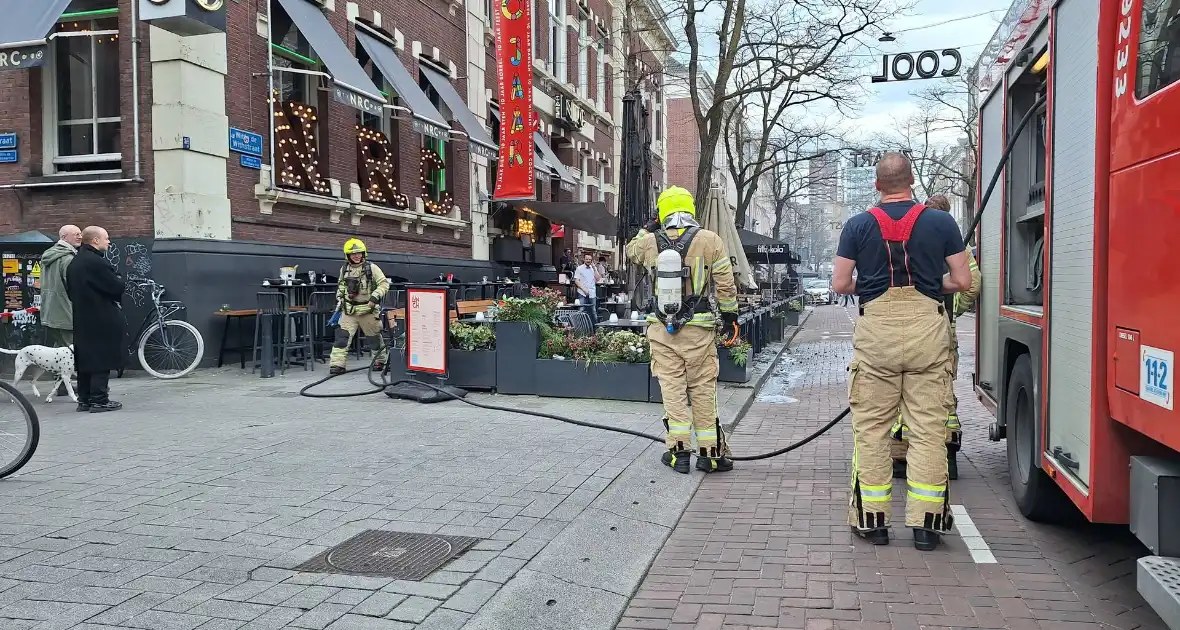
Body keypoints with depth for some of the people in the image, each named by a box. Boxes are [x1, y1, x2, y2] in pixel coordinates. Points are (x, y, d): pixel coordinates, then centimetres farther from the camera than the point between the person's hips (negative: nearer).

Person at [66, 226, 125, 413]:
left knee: (85, 360, 13)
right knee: (102, 361, -5)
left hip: (82, 320, 9)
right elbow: (117, 287, -19)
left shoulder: (73, 263, 14)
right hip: (102, 320, -9)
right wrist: (119, 280, 2)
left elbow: (70, 291, 19)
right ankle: (99, 400, -4)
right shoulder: (97, 262, -17)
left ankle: (84, 399, 18)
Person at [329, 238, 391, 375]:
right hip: (349, 310, 3)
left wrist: (375, 297, -19)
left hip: (368, 310, -2)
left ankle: (380, 360, 31)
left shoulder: (371, 268, -6)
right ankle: (337, 364, -10)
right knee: (342, 336, -11)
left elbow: (384, 283, -7)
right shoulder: (344, 269, 8)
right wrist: (339, 300, 15)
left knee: (374, 337, 11)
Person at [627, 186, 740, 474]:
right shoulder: (710, 240, -3)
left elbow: (631, 251, 25)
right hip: (699, 327, -1)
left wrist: (647, 230, 33)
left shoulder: (649, 242, 1)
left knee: (672, 387, 6)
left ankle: (679, 450, 6)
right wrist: (729, 313, 11)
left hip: (662, 327, 1)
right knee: (703, 388, 6)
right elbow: (725, 284, 0)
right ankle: (710, 453, 11)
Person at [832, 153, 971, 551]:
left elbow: (840, 283, 1)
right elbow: (962, 281, 4)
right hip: (927, 328, 1)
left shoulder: (859, 225, 2)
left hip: (876, 331, 0)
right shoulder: (941, 222, 3)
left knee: (871, 428, 8)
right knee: (928, 428, 5)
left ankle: (872, 519, 12)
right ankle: (926, 522, 8)